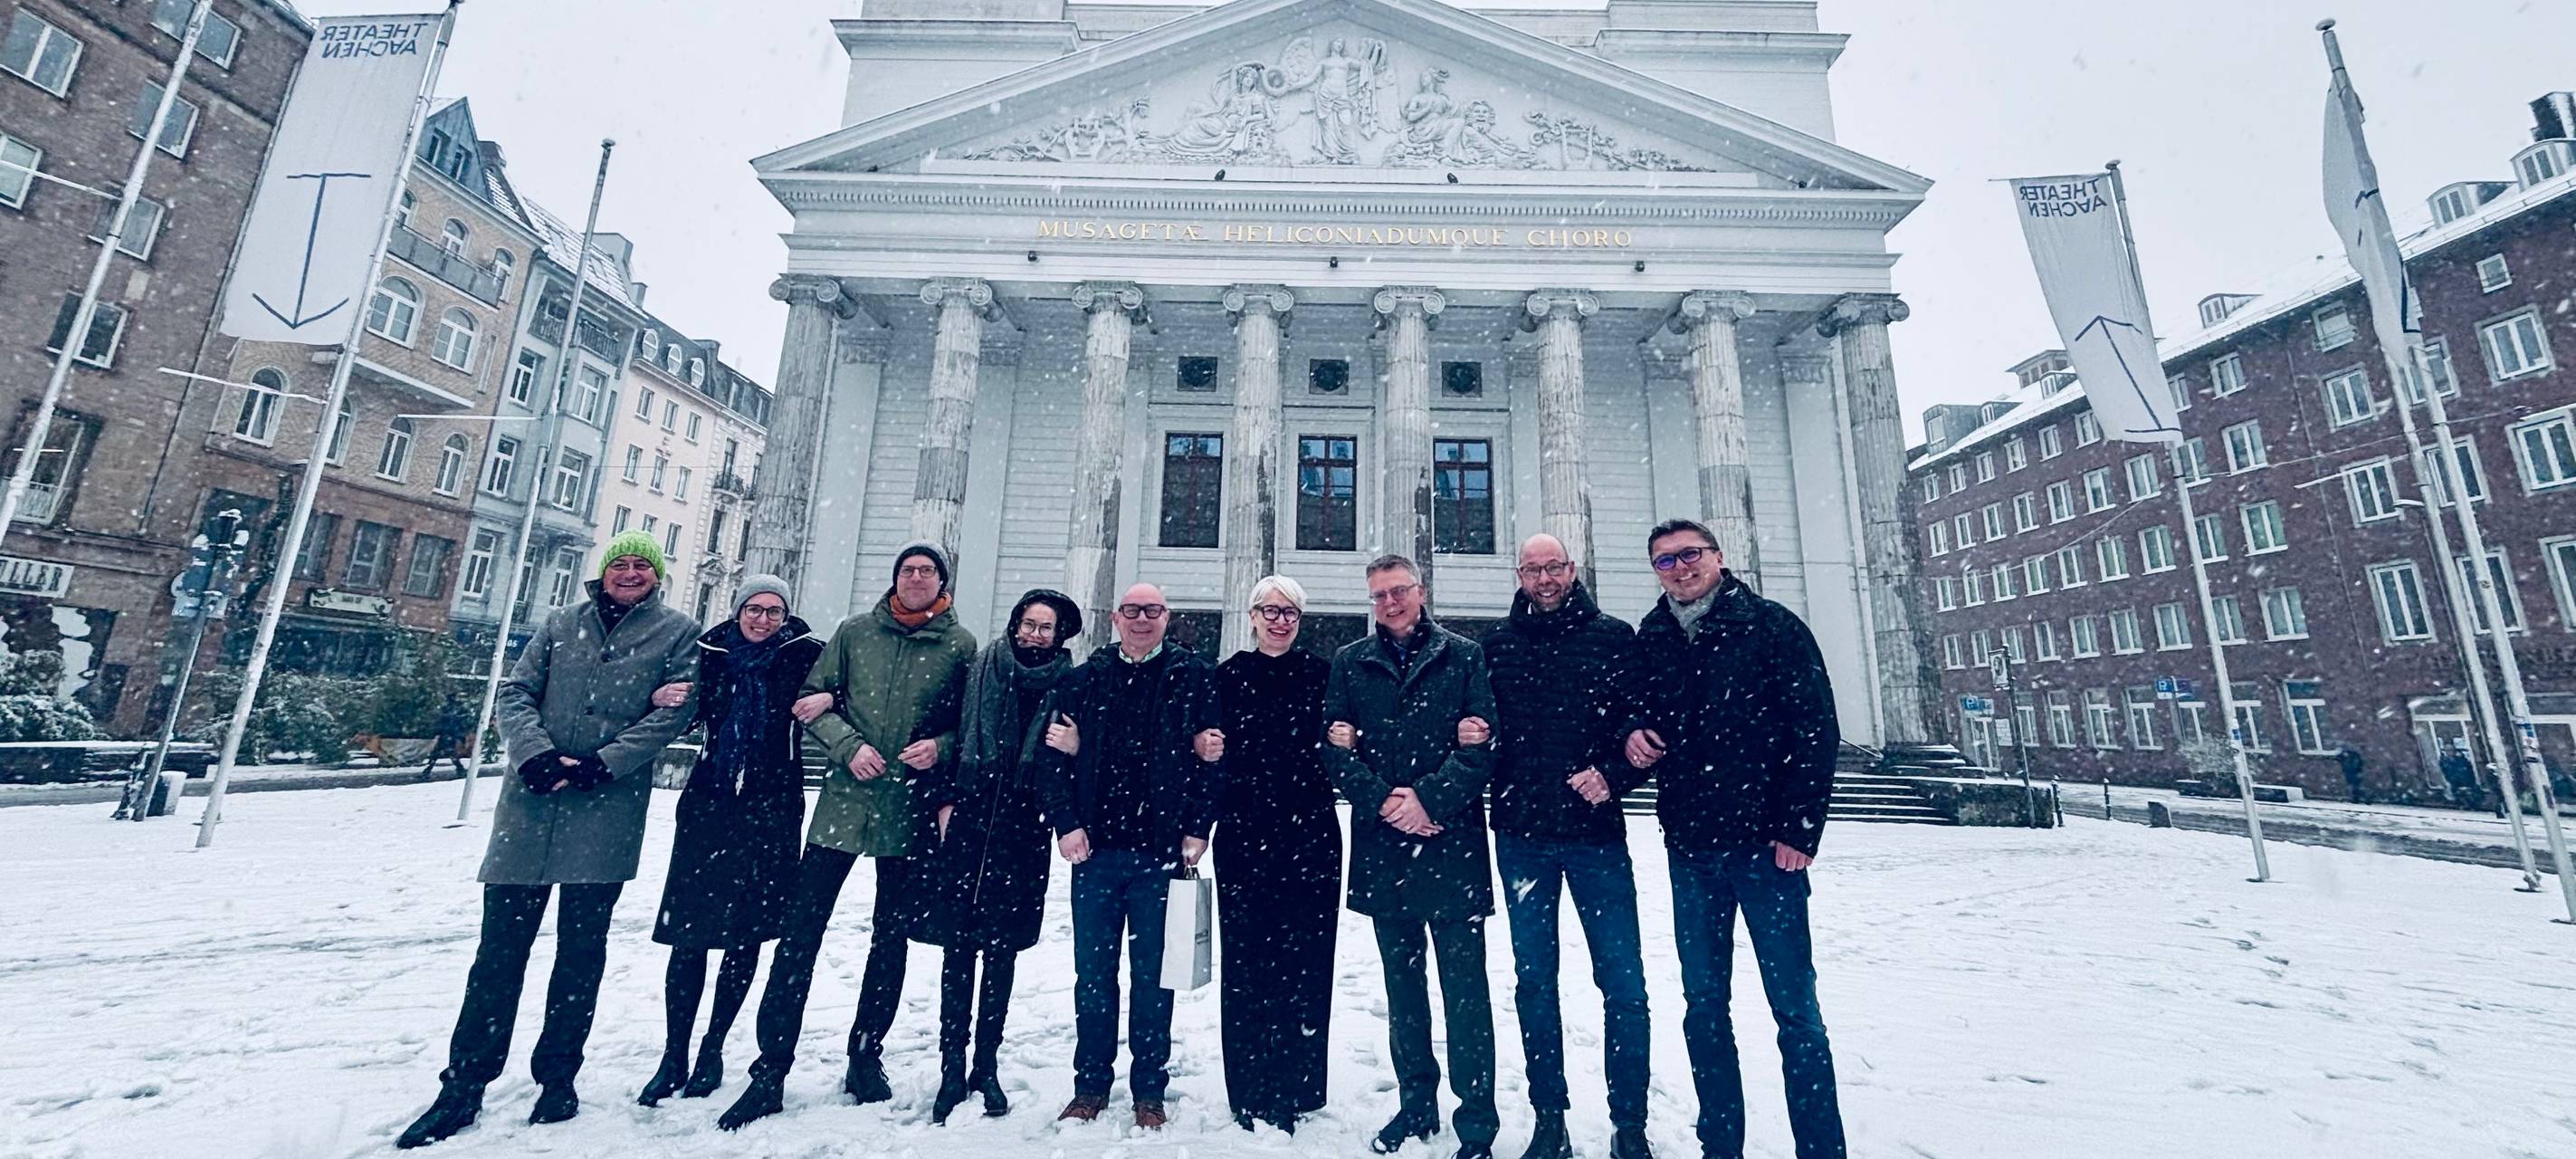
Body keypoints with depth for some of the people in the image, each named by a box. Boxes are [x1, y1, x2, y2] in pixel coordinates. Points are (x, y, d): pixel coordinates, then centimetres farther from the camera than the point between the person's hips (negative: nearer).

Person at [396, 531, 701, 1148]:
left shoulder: (678, 633, 2)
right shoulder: (560, 624, 12)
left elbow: (675, 709, -6)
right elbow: (515, 692, 7)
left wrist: (601, 764, -14)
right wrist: (537, 753, -11)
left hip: (607, 811, -2)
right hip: (531, 803, 3)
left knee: (581, 948, 8)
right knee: (500, 946, 7)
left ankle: (557, 1077, 23)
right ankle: (463, 1086, 20)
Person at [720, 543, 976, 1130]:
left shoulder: (960, 645, -1)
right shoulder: (855, 631, 4)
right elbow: (815, 699, 6)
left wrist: (941, 747, -17)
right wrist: (848, 746, -10)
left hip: (911, 812, 0)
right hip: (845, 801, 1)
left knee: (891, 938, 13)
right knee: (800, 933, 3)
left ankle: (866, 1056, 32)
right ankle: (770, 1072, 17)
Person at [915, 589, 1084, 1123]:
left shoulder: (1067, 684, 3)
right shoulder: (982, 668, 6)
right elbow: (946, 729, 6)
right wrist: (944, 798, 0)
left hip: (1022, 833, -1)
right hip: (967, 822, 1)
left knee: (1001, 953, 8)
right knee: (958, 949, 6)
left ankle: (986, 1067, 23)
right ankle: (953, 1068, 19)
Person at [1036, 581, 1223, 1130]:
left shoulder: (1195, 677, 2)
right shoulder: (1084, 679, 8)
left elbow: (1213, 753, -3)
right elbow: (1057, 757, 6)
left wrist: (1198, 828, -8)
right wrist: (1067, 824, -4)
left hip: (1161, 850, -2)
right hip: (1096, 848, 2)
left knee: (1153, 975, 9)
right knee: (1093, 972, 12)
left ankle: (1149, 1090, 25)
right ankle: (1090, 1085, 28)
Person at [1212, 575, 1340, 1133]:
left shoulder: (1322, 674, 4)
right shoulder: (1227, 676, 5)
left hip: (1311, 835, 0)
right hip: (1243, 835, 0)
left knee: (1305, 957, 4)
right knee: (1246, 958, 3)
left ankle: (1296, 1092, 20)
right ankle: (1251, 1095, 18)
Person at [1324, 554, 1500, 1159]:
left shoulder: (1464, 656, 2)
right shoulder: (1350, 663, 8)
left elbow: (1482, 742, -6)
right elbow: (1335, 747, 1)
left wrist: (1427, 799, -16)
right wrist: (1383, 801, -12)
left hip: (1452, 843, -2)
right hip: (1382, 845, 3)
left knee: (1464, 988, 3)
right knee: (1403, 982, 16)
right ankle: (1416, 1105, 32)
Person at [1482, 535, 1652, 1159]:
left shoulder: (1615, 637, 1)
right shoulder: (1497, 643, 4)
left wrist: (1615, 776, -14)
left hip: (1596, 832, -1)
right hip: (1522, 834, 2)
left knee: (1623, 983, 4)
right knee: (1534, 982, 12)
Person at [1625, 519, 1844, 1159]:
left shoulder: (1772, 626, -3)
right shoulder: (1649, 640, 8)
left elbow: (1816, 728, -6)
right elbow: (1634, 713, 18)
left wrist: (1799, 829, -11)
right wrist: (1633, 736, -5)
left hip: (1766, 845, -4)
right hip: (1690, 848, 4)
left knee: (1794, 1006, 4)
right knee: (1704, 1005, 12)